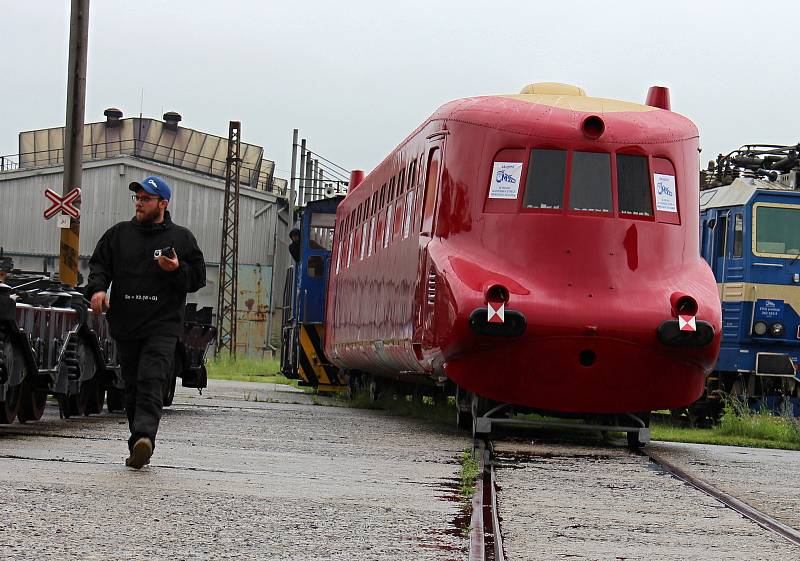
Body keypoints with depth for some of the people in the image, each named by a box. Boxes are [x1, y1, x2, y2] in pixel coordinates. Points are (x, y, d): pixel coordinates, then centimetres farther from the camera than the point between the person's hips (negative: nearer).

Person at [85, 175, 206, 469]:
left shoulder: (181, 238, 7)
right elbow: (99, 263, 11)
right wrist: (97, 288, -10)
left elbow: (198, 277, 7)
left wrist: (176, 270, -13)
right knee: (132, 386, 6)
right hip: (125, 324, 4)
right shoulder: (119, 234, 14)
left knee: (150, 381, -20)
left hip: (162, 326, -4)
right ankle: (141, 449, 13)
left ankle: (143, 437, -34)